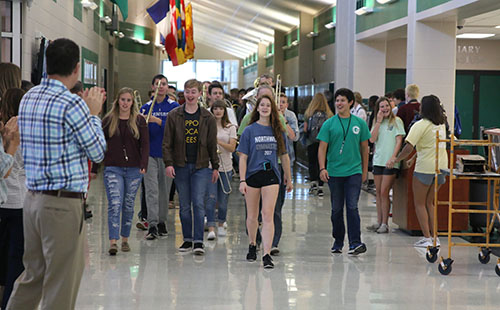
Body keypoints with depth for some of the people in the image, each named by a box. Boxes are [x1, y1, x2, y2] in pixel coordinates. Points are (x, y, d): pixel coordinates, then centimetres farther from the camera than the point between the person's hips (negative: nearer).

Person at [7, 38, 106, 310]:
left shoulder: (28, 98, 11)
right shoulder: (71, 104, -15)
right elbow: (97, 152, -6)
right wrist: (93, 113, 6)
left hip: (32, 198, 8)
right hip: (63, 203, -8)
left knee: (33, 275, 17)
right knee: (61, 282, 0)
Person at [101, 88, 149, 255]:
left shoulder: (139, 120, 5)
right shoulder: (108, 120, 5)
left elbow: (145, 144, 2)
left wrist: (143, 165, -10)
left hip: (134, 169, 1)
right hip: (113, 168, -1)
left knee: (128, 205, 8)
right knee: (114, 204, -12)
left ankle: (125, 239, 19)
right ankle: (113, 242, -16)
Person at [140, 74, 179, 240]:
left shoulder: (174, 106, 2)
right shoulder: (146, 107, 7)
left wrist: (157, 120, -22)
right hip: (150, 153, 0)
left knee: (165, 190, 8)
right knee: (152, 190, -7)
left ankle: (162, 221, 21)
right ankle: (152, 225, -11)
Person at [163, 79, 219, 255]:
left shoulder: (207, 117, 4)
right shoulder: (174, 116, 4)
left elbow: (212, 144, 8)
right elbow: (167, 142, 3)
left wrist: (215, 167, 7)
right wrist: (168, 163, -7)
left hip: (201, 166, -1)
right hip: (180, 166, 1)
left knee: (198, 203, -8)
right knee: (184, 205, 7)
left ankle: (198, 241, -7)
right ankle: (187, 239, 16)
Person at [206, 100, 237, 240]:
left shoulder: (230, 128, 6)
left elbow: (232, 148, -4)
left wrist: (219, 142, -18)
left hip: (226, 167, 2)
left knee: (223, 199, 9)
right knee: (211, 197, -11)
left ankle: (221, 225, 26)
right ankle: (211, 228, -13)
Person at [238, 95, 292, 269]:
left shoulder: (278, 131, 7)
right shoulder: (249, 130, 1)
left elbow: (284, 156, 14)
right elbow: (243, 157, -1)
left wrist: (288, 179, 16)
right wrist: (242, 180, -9)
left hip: (271, 176, 0)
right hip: (252, 175, 0)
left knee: (268, 216, -9)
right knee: (252, 216, 11)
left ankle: (267, 254, -12)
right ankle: (252, 246, 34)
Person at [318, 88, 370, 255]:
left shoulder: (360, 123, 4)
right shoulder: (329, 124, 2)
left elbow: (364, 148, 12)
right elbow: (322, 148, -1)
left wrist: (364, 171, 12)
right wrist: (322, 168, -13)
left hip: (354, 171, -1)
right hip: (334, 172, 1)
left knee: (352, 207, -10)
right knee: (336, 209, 9)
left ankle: (355, 242, -10)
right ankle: (338, 242, 21)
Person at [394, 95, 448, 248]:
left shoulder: (420, 125, -12)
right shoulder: (441, 124, 10)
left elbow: (409, 147, -18)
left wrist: (397, 159, -3)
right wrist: (414, 158, 26)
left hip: (425, 168, -6)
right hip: (441, 166, 6)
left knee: (419, 203, 5)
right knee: (429, 203, 16)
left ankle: (427, 238, -1)